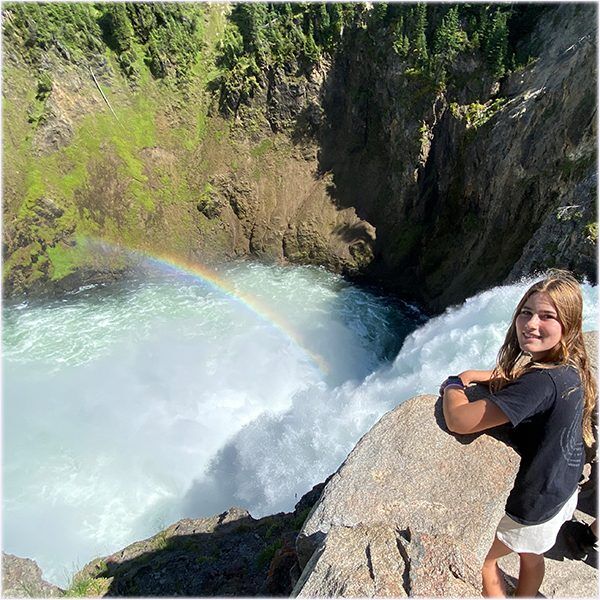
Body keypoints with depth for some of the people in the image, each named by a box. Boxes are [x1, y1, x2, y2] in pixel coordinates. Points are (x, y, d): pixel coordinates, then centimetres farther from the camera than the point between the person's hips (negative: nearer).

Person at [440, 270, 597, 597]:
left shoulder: (543, 382, -38)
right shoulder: (569, 368, -9)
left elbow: (459, 421, -40)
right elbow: (512, 380, 11)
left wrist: (452, 387, -21)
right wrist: (472, 375, -5)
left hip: (532, 505, -8)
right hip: (564, 491, 8)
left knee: (479, 557, 17)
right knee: (532, 557, 32)